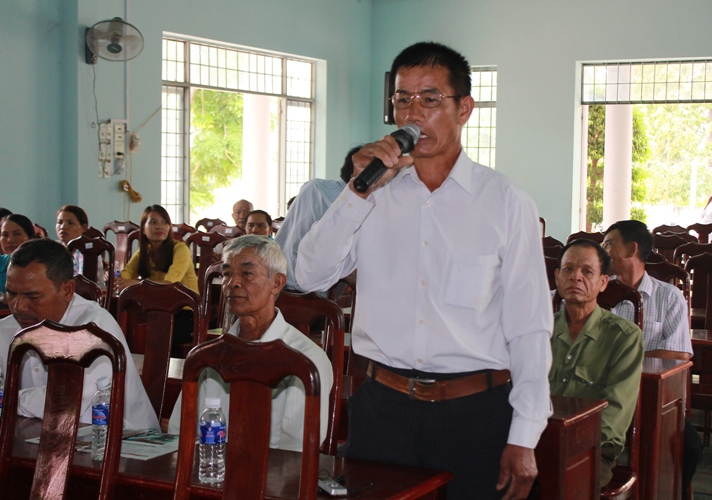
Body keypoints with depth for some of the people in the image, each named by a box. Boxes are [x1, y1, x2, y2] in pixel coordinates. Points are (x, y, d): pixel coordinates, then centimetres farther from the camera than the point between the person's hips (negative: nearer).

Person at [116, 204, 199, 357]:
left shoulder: (180, 249, -10)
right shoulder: (143, 253, 9)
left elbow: (170, 284, -25)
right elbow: (124, 278, -5)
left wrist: (137, 284, -39)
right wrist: (111, 278, -29)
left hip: (186, 315, -5)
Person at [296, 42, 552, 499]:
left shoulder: (507, 203, -1)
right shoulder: (374, 195, 7)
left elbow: (529, 329, -2)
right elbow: (311, 277, -3)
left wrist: (524, 439, -5)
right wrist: (359, 191, -12)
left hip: (474, 412, -2)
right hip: (383, 405, 2)